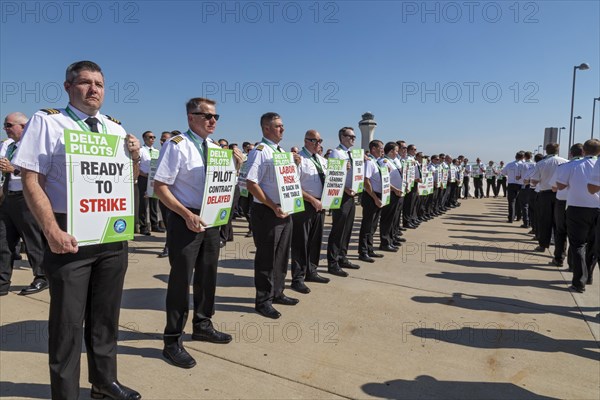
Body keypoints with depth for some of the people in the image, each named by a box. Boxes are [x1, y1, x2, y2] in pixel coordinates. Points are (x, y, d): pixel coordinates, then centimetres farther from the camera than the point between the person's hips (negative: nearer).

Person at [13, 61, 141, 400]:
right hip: (70, 234, -5)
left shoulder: (116, 128, 12)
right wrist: (53, 232, -19)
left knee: (107, 313, 16)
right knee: (68, 320, 4)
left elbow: (130, 180, 17)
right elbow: (31, 181, -10)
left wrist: (135, 156, -4)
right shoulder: (47, 121, -3)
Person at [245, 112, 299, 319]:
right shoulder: (260, 152, -13)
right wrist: (273, 206, -22)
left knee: (282, 255, 17)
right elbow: (251, 183, -20)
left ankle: (277, 293, 34)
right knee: (266, 257, 2)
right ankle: (263, 301, 17)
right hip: (267, 212, -8)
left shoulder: (282, 152, 14)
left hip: (285, 211, 9)